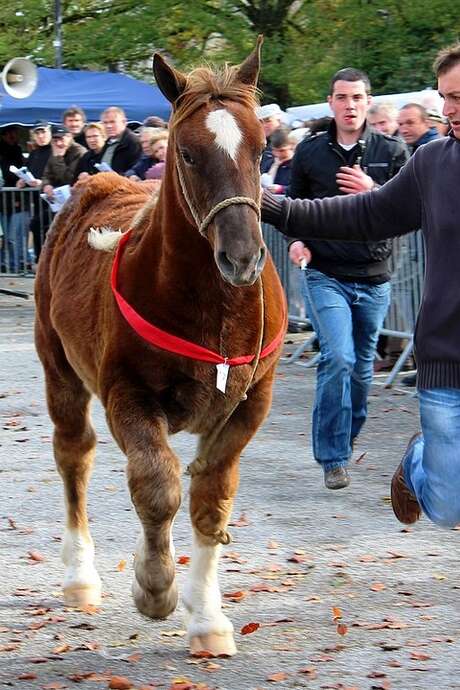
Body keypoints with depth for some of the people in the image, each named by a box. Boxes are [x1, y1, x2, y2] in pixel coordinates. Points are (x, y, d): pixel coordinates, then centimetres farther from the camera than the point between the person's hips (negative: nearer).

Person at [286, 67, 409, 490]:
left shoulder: (392, 152, 2)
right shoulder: (310, 152, 3)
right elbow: (295, 206, 13)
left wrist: (373, 193, -20)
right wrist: (297, 241, -6)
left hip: (374, 278, 2)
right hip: (326, 275, -2)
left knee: (363, 365, 11)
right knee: (338, 357, -16)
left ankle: (347, 439, 32)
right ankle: (333, 458, -9)